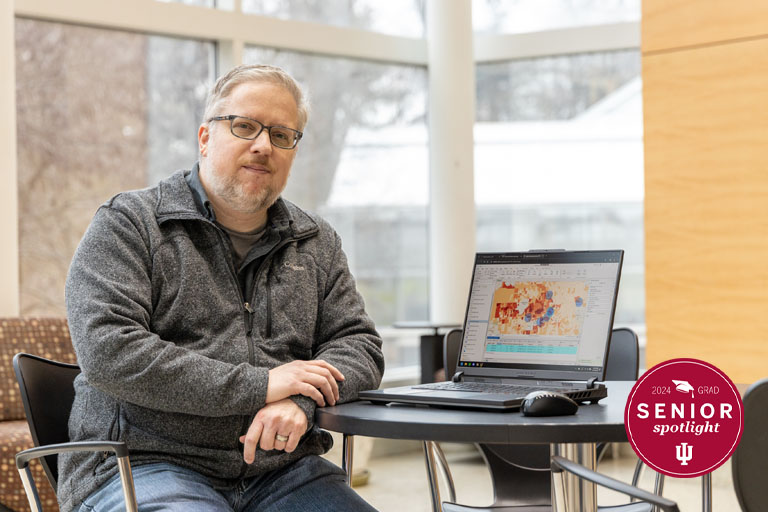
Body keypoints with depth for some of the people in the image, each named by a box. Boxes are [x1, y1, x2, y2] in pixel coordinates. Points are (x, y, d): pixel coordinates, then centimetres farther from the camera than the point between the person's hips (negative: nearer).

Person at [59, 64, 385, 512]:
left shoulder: (317, 243, 17)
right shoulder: (127, 224, 0)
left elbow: (359, 344, 12)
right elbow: (107, 350, -13)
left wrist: (301, 401, -12)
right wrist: (258, 386, -16)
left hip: (280, 470, 5)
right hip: (147, 465, -4)